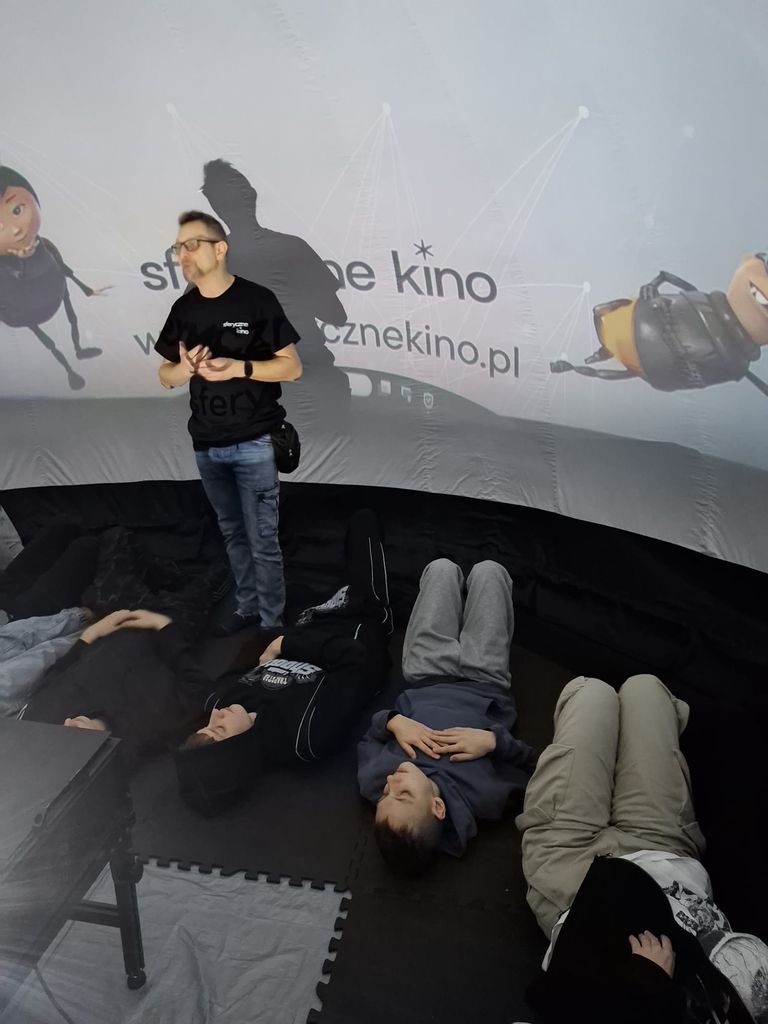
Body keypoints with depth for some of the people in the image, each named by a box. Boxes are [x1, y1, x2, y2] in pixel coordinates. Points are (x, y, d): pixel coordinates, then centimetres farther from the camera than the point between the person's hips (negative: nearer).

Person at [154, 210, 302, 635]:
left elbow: (292, 366, -8)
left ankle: (271, 621, 13)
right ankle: (247, 608, 31)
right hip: (206, 445, 6)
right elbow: (165, 376, 12)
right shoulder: (183, 308, 8)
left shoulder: (256, 300, -8)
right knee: (232, 533, 16)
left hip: (253, 443, -5)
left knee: (262, 540, 0)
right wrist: (184, 367, -11)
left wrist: (239, 368, -21)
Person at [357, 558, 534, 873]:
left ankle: (458, 585, 55)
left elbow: (368, 738, -14)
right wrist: (494, 738, -40)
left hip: (426, 678, 1)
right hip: (484, 684, -1)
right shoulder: (485, 797, -39)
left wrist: (393, 721, -35)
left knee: (442, 567, 14)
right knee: (488, 570, 10)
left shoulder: (373, 782, -35)